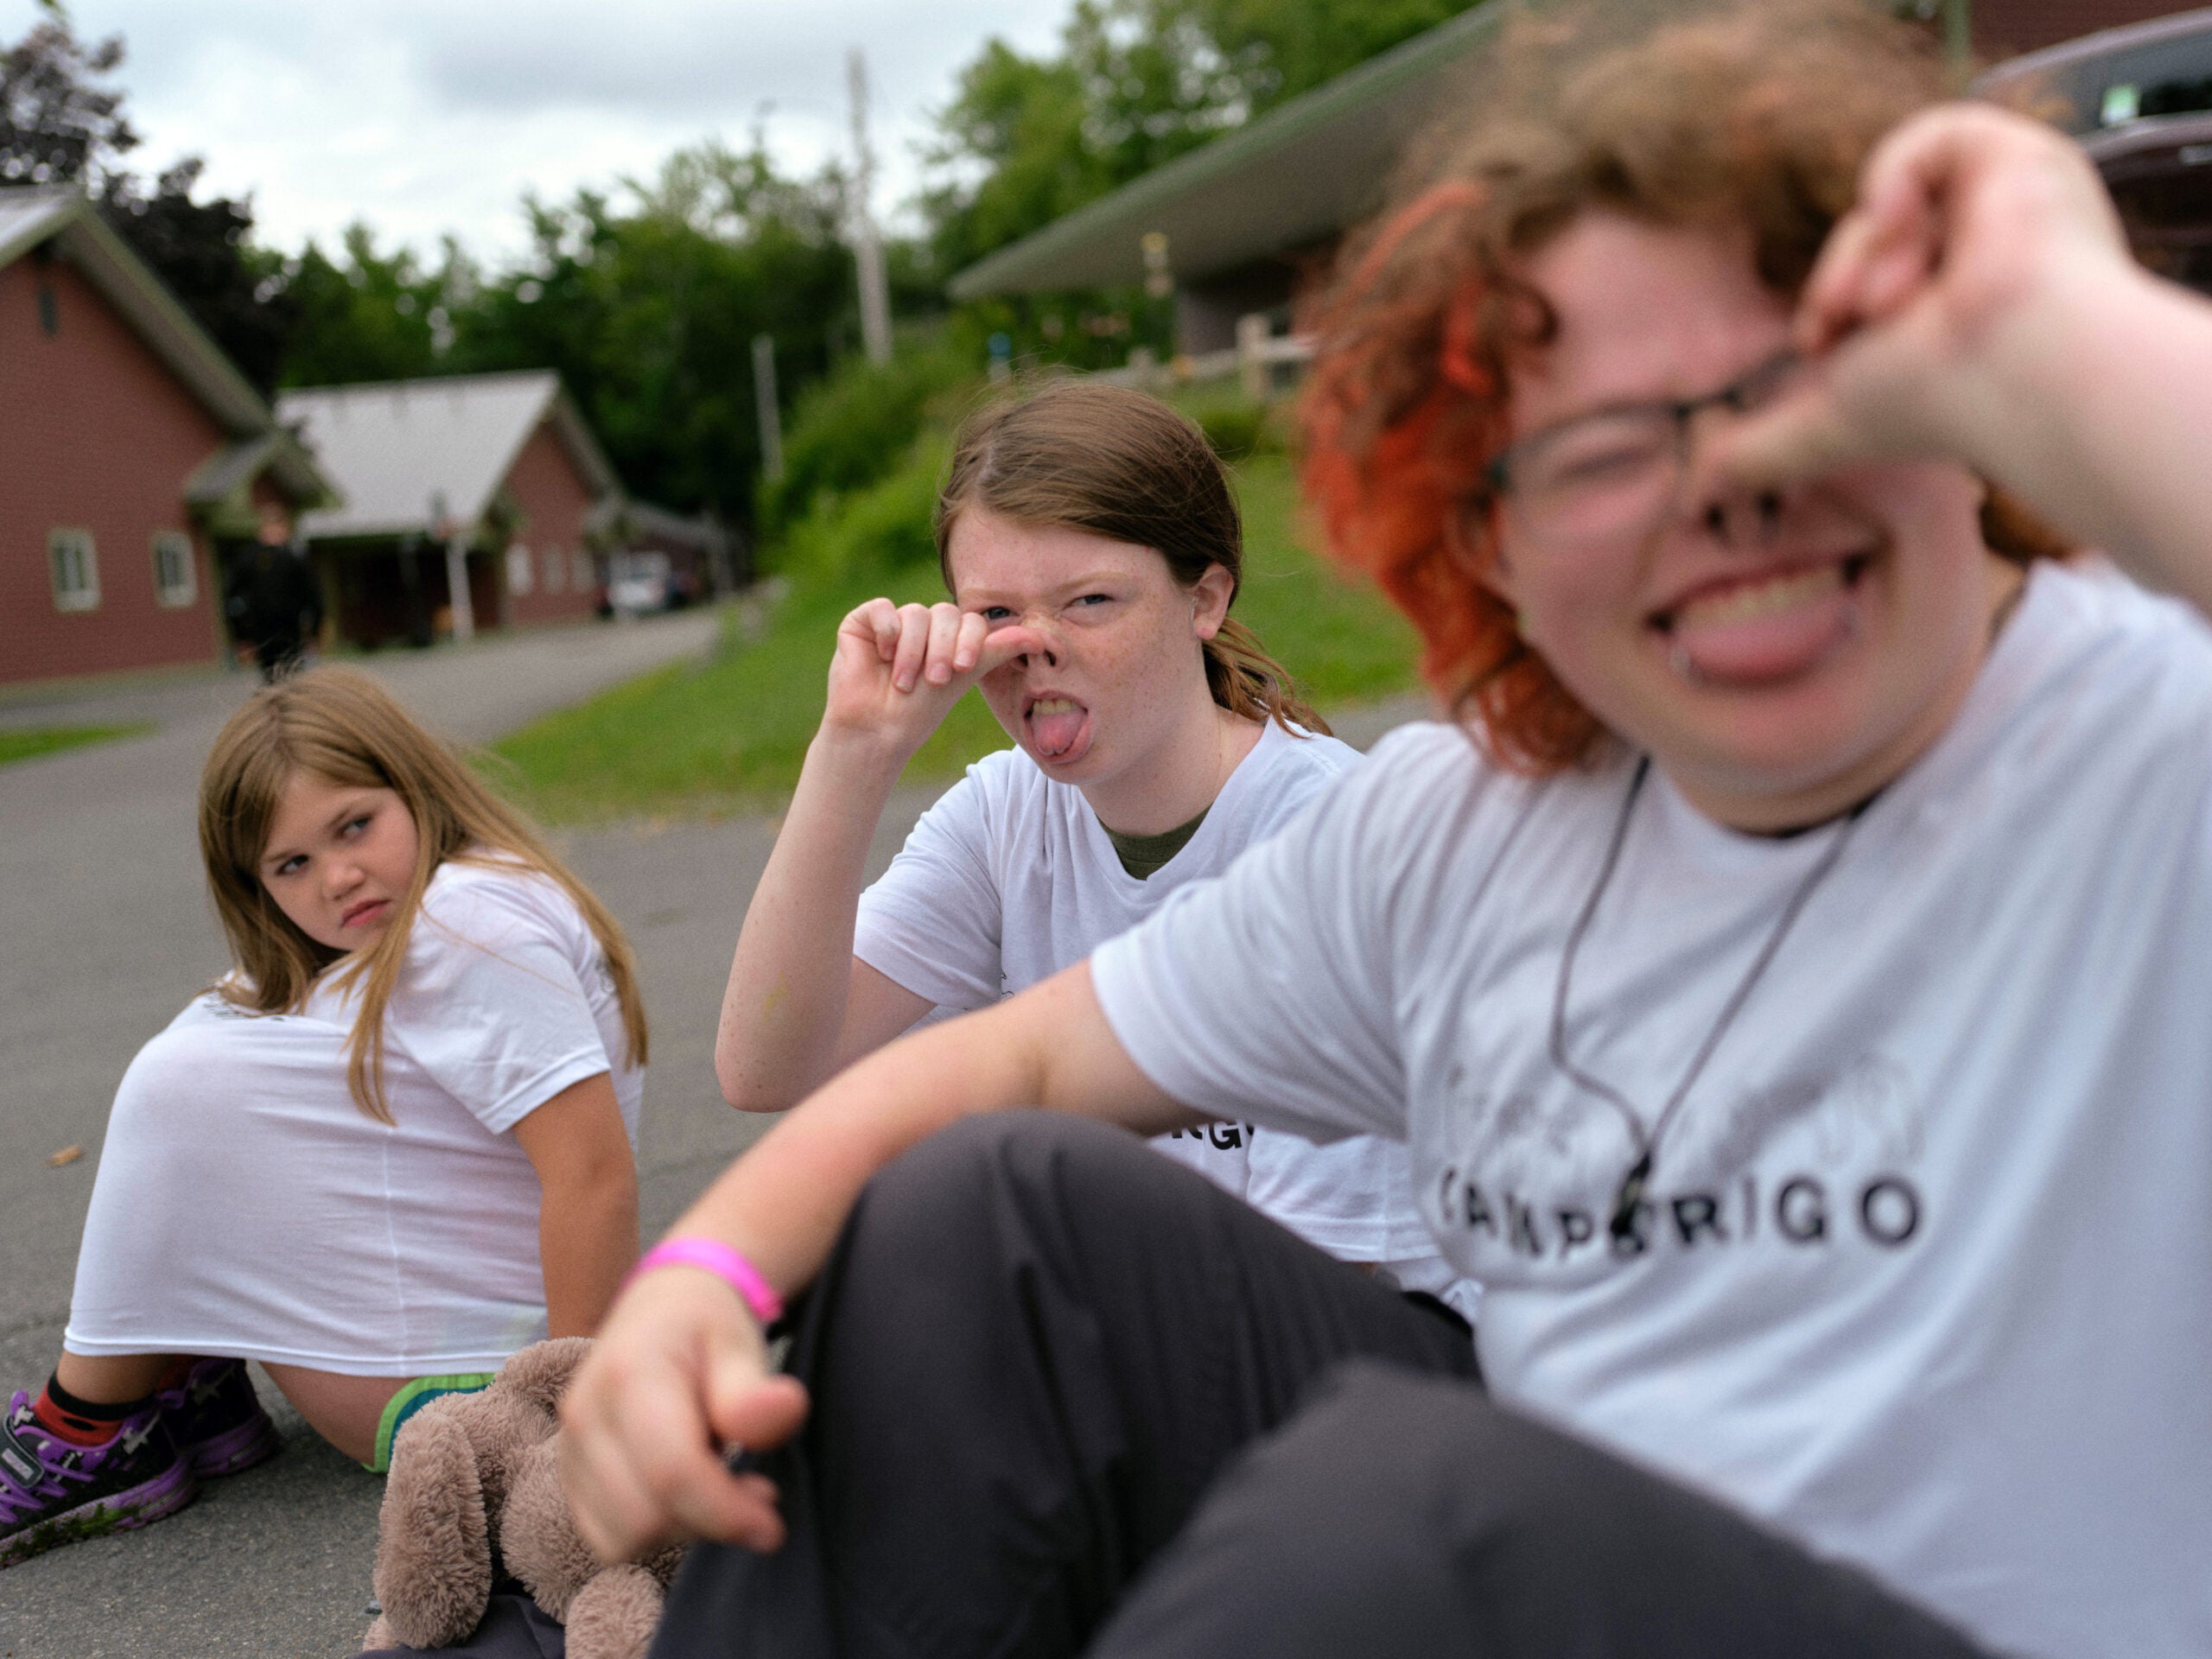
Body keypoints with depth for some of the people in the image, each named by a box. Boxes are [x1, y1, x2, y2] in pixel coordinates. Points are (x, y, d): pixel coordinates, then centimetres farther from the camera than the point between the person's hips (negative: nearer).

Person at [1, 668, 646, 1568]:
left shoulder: (465, 923, -19)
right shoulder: (392, 938, 14)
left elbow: (597, 1172, -26)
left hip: (450, 1379, -11)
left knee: (184, 1086, -10)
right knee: (213, 1028, 13)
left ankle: (90, 1438, 2)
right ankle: (195, 1382, 7)